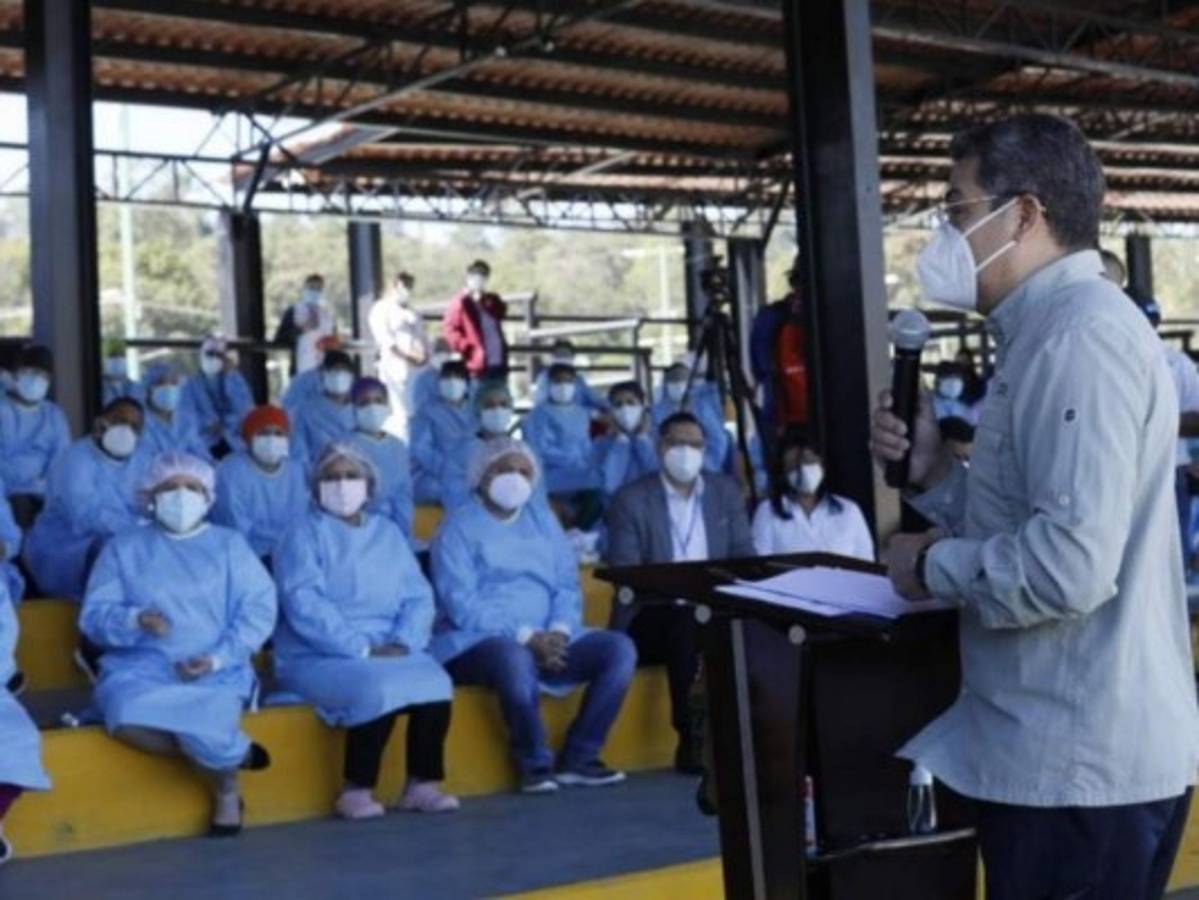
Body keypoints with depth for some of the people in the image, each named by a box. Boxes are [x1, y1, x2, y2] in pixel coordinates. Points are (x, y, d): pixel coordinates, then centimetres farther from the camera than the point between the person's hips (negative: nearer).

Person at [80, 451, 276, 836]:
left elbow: (258, 609, 2)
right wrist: (136, 621, -18)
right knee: (128, 720, -33)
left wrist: (218, 657, -13)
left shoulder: (229, 544, 12)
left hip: (216, 673, -1)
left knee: (204, 727, -33)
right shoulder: (123, 548, 14)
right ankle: (233, 752, -11)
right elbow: (94, 615, 5)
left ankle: (226, 789, 2)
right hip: (141, 670, 1)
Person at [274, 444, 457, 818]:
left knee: (434, 681, -24)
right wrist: (362, 649, -20)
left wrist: (403, 642, -11)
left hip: (389, 651, 5)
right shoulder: (304, 533, -1)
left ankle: (422, 783, -13)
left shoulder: (388, 532, 16)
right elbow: (305, 606, -14)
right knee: (378, 687, -33)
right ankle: (356, 790, -18)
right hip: (318, 657, -5)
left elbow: (418, 596, 9)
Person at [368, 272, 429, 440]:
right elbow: (384, 339, -9)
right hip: (398, 367, -6)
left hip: (418, 367, 6)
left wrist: (425, 354, -2)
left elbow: (422, 337, 19)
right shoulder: (382, 309, 1)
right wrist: (408, 355, -17)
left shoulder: (412, 313, 22)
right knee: (403, 414, -10)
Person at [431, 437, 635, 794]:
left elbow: (568, 586, 11)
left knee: (619, 649, -15)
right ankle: (535, 763, -18)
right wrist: (525, 637, -21)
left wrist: (558, 633, -10)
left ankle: (578, 757, -8)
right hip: (476, 643, -6)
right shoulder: (459, 527, -2)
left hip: (547, 640, 6)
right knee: (514, 658, -39)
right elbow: (461, 605, -13)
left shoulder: (543, 520, 17)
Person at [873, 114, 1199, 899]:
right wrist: (933, 472, 4)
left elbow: (1069, 562, -28)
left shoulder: (1082, 333, -18)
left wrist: (934, 567, -13)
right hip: (1056, 748, 10)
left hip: (1080, 763, -10)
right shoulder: (1051, 334, 15)